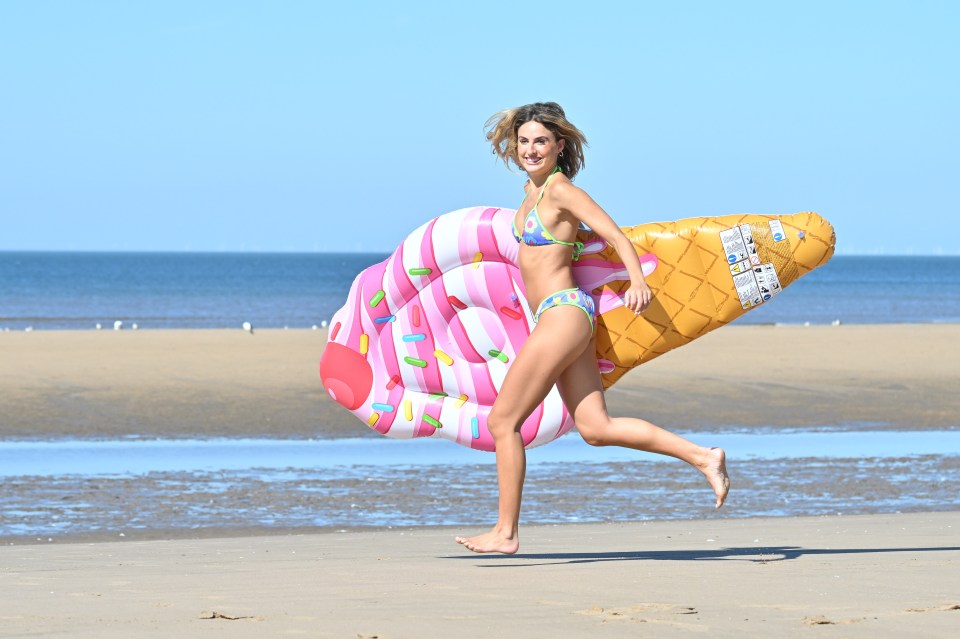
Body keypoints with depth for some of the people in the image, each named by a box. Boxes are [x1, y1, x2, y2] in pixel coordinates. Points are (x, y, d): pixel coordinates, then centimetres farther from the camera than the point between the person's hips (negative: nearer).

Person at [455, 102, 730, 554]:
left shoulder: (561, 190, -11)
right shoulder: (534, 188, 14)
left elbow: (617, 236, -17)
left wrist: (637, 280, -28)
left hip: (563, 312, -9)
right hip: (566, 316, 9)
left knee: (502, 420, -5)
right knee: (595, 428, 4)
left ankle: (505, 533, -1)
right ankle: (702, 457, 2)